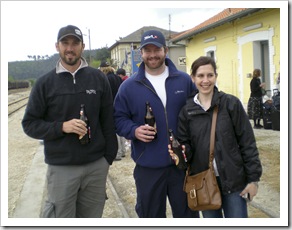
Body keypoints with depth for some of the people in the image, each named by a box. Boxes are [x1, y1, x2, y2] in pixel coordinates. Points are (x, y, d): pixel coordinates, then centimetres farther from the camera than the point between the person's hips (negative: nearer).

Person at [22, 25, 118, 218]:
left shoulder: (98, 78, 3)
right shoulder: (45, 83, 0)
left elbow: (108, 121, 6)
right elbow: (30, 124, 0)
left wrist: (109, 157, 4)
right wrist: (62, 127, -16)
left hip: (96, 166, 2)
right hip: (61, 168, -1)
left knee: (92, 217, 15)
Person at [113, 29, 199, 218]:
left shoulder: (184, 80, 2)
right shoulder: (129, 86, -2)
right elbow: (119, 118, 3)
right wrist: (134, 131, -17)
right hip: (148, 166, -1)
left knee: (187, 212, 18)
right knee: (150, 215, 16)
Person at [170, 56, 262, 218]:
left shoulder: (231, 103, -7)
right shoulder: (186, 110, 0)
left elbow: (247, 143, -5)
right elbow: (186, 144, 4)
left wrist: (253, 178, -6)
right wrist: (182, 151, -19)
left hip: (233, 181, -2)